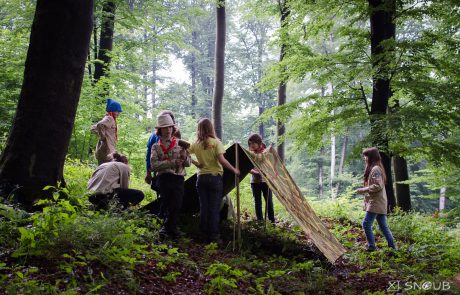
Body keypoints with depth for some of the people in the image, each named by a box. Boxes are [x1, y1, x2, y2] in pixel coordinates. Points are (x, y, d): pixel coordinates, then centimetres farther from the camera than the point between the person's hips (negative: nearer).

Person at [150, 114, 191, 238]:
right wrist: (172, 162, -17)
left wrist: (184, 156, -15)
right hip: (164, 178, -1)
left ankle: (168, 228, 18)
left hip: (179, 178, 2)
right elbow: (154, 165, -9)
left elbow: (188, 163, 7)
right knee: (167, 205, 4)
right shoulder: (156, 147, 6)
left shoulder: (180, 144, 10)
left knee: (176, 205, 2)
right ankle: (171, 229, 18)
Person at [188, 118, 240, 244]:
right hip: (215, 177, -3)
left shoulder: (196, 144, 4)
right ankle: (214, 236, 0)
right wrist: (234, 170, -6)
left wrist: (196, 164, 6)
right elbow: (221, 160, -14)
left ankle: (205, 236, 13)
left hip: (201, 178, 3)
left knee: (203, 207, 8)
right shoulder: (216, 142, -6)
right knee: (214, 208, 0)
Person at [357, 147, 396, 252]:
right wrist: (364, 190, 9)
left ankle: (371, 247, -5)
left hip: (375, 203, -10)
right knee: (383, 226, 11)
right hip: (379, 203, 10)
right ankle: (392, 246, 15)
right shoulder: (376, 168, 15)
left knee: (366, 224, -9)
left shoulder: (375, 169, -14)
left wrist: (363, 190, -15)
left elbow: (378, 186, -21)